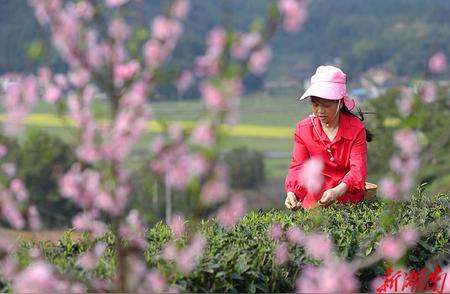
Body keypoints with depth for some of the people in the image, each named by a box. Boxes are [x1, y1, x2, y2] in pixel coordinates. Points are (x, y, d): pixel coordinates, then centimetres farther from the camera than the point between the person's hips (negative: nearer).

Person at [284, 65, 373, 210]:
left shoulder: (356, 128, -5)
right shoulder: (303, 129, 2)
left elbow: (358, 169, -14)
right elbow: (298, 166, -4)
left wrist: (338, 191, -35)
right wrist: (292, 192, -26)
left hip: (349, 199, -1)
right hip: (314, 201, 1)